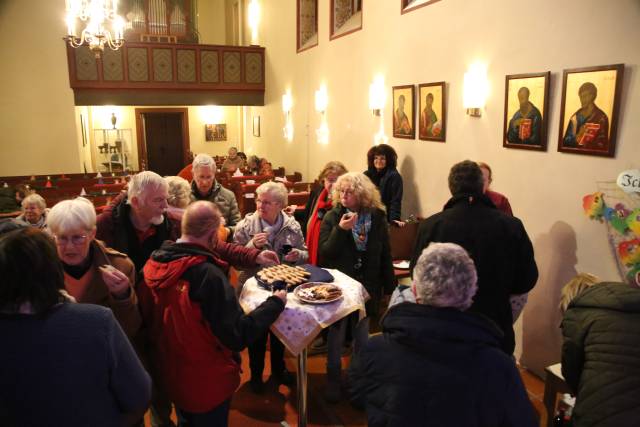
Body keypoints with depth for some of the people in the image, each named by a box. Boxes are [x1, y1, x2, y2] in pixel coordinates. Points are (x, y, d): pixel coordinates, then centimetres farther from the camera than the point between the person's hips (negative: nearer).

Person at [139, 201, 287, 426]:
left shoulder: (153, 263, -9)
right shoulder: (208, 275, -31)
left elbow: (147, 317, 6)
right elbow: (237, 336, -28)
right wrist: (275, 303, -16)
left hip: (170, 374, 6)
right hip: (206, 382, -6)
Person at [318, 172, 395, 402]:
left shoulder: (377, 217, -5)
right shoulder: (332, 217, -9)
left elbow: (385, 253, 1)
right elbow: (324, 254, -15)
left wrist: (390, 285, 2)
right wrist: (340, 230, -28)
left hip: (367, 285, 2)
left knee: (362, 333, 16)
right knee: (336, 333, 10)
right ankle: (333, 378, 28)